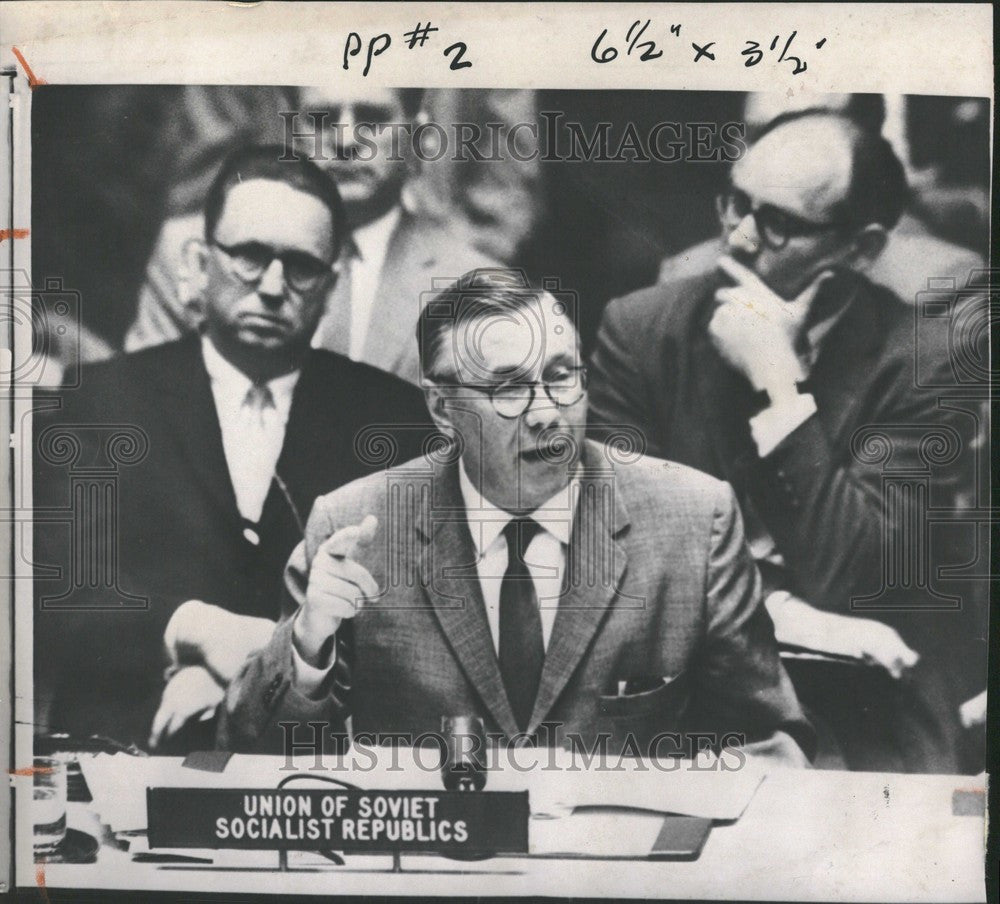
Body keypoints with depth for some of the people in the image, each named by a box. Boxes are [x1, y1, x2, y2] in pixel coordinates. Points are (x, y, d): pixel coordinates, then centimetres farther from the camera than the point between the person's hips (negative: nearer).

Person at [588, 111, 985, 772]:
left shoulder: (923, 364, -9)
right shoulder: (642, 329, -4)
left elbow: (848, 578, -15)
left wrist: (778, 384, -21)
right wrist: (780, 612, -17)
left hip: (866, 708, -1)